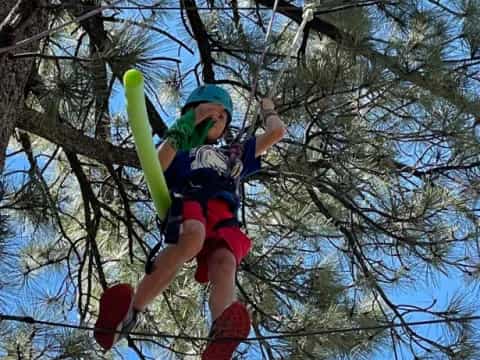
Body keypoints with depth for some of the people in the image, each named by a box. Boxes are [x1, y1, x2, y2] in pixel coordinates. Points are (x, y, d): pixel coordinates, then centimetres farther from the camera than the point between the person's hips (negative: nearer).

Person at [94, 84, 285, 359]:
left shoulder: (235, 154, 43)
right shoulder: (180, 151, 33)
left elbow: (277, 133, 41)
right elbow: (157, 167, 9)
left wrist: (268, 110, 59)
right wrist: (181, 130, 7)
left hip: (225, 218, 2)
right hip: (187, 203, -2)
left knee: (224, 264, -34)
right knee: (193, 236, -42)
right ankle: (130, 312, -42)